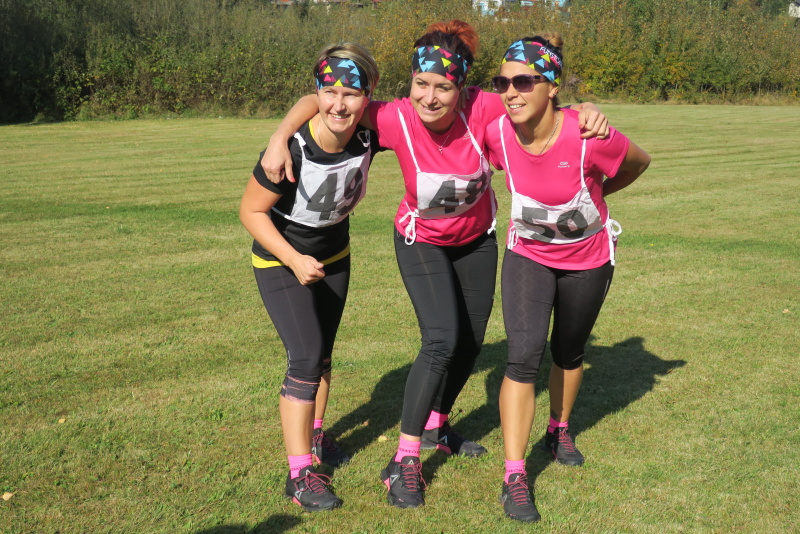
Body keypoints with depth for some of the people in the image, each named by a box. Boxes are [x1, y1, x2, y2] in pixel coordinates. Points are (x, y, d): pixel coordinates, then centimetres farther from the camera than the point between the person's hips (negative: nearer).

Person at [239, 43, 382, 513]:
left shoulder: (368, 138, -21)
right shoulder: (292, 151, -33)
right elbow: (252, 210, -21)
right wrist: (294, 259, -30)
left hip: (333, 256, 5)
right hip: (281, 261, -5)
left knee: (323, 354, 18)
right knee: (306, 358, -14)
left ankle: (314, 435, 40)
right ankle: (300, 473, -5)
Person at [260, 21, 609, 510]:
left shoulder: (481, 109, -29)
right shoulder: (397, 118, -31)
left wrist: (586, 112, -34)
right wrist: (280, 138, -35)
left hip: (477, 239, 4)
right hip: (422, 241, -3)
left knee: (471, 340, 16)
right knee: (442, 340, -19)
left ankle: (437, 425, 41)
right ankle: (406, 460, -6)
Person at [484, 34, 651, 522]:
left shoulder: (589, 138, -32)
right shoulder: (498, 134, -24)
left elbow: (639, 162, -9)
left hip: (588, 259, 0)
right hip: (528, 254, 1)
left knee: (569, 351, 18)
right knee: (524, 356, -14)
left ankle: (560, 429, 48)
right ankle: (514, 477, -7)